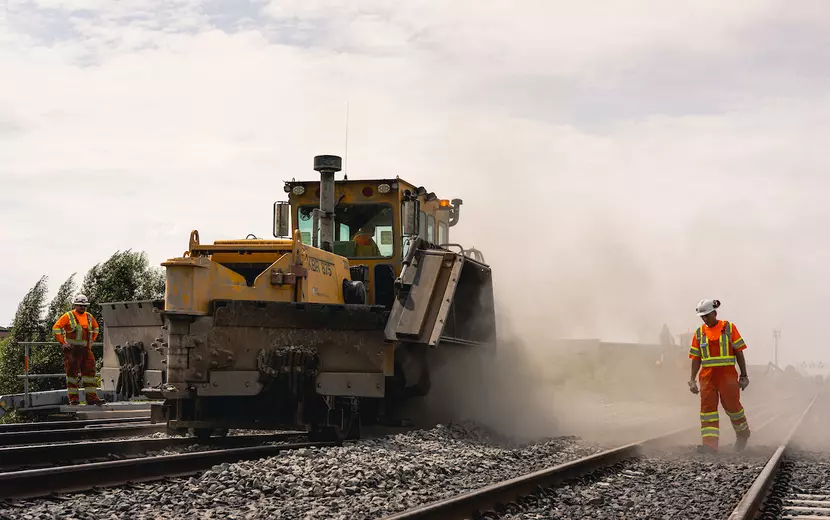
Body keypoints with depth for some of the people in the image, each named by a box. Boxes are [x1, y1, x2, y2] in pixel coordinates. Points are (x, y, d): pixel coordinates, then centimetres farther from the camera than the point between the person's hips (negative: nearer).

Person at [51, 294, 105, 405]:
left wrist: (92, 341, 19)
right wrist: (62, 343, -9)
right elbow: (55, 328, -6)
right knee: (72, 373, -1)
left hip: (86, 349, 5)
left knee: (89, 371, 0)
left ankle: (91, 397, 1)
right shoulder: (68, 316, -3)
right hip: (72, 349, -5)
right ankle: (73, 398, 2)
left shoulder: (89, 317, 13)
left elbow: (96, 328, 31)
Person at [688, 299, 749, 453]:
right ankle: (709, 444, -13)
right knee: (707, 407, -7)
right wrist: (692, 379, 5)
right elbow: (696, 358, 12)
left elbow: (739, 352, 3)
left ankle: (743, 434, 29)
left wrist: (744, 375, 1)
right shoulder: (699, 333, 10)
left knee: (732, 405, 0)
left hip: (727, 374, -3)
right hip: (707, 375, 3)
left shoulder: (729, 328, 2)